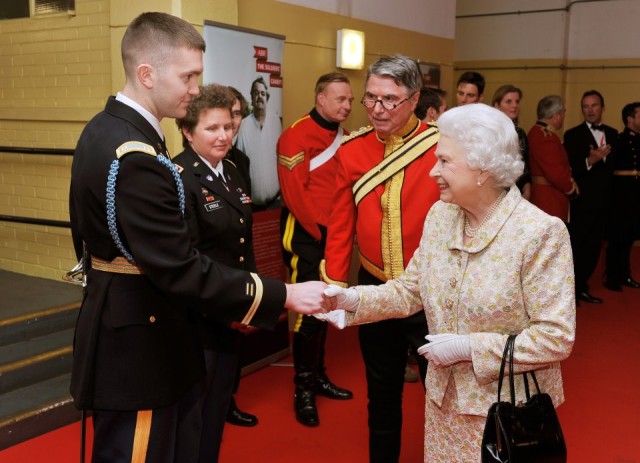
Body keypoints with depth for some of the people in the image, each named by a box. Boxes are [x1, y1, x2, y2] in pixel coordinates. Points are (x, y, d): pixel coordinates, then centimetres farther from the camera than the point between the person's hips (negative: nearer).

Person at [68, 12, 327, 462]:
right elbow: (181, 271, -28)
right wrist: (285, 295, -22)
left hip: (124, 333, 10)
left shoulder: (106, 130, 6)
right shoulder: (135, 159, -27)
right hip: (137, 349, -10)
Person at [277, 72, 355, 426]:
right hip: (306, 235, -7)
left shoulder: (341, 137, 11)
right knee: (309, 310, -4)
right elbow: (295, 192, -17)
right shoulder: (297, 135, -12)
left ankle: (318, 376, 28)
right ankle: (303, 389, 8)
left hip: (333, 234, 8)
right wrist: (322, 232, -15)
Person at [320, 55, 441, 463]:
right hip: (374, 292, 3)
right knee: (382, 393, 19)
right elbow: (341, 225, 2)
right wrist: (335, 286, 1)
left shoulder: (444, 147, -12)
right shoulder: (352, 150, -2)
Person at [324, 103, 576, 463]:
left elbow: (557, 339, -21)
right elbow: (410, 291, 6)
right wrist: (354, 299, -10)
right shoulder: (440, 216, 0)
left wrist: (469, 347, -22)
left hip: (508, 408, -5)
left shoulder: (540, 233, -21)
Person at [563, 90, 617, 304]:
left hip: (603, 202, 5)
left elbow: (614, 164, 12)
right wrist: (590, 161, -29)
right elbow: (569, 168, -15)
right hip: (581, 202, -5)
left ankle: (581, 287, 24)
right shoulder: (573, 135, -5)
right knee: (574, 247, 1)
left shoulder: (612, 134, 11)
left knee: (594, 247, 11)